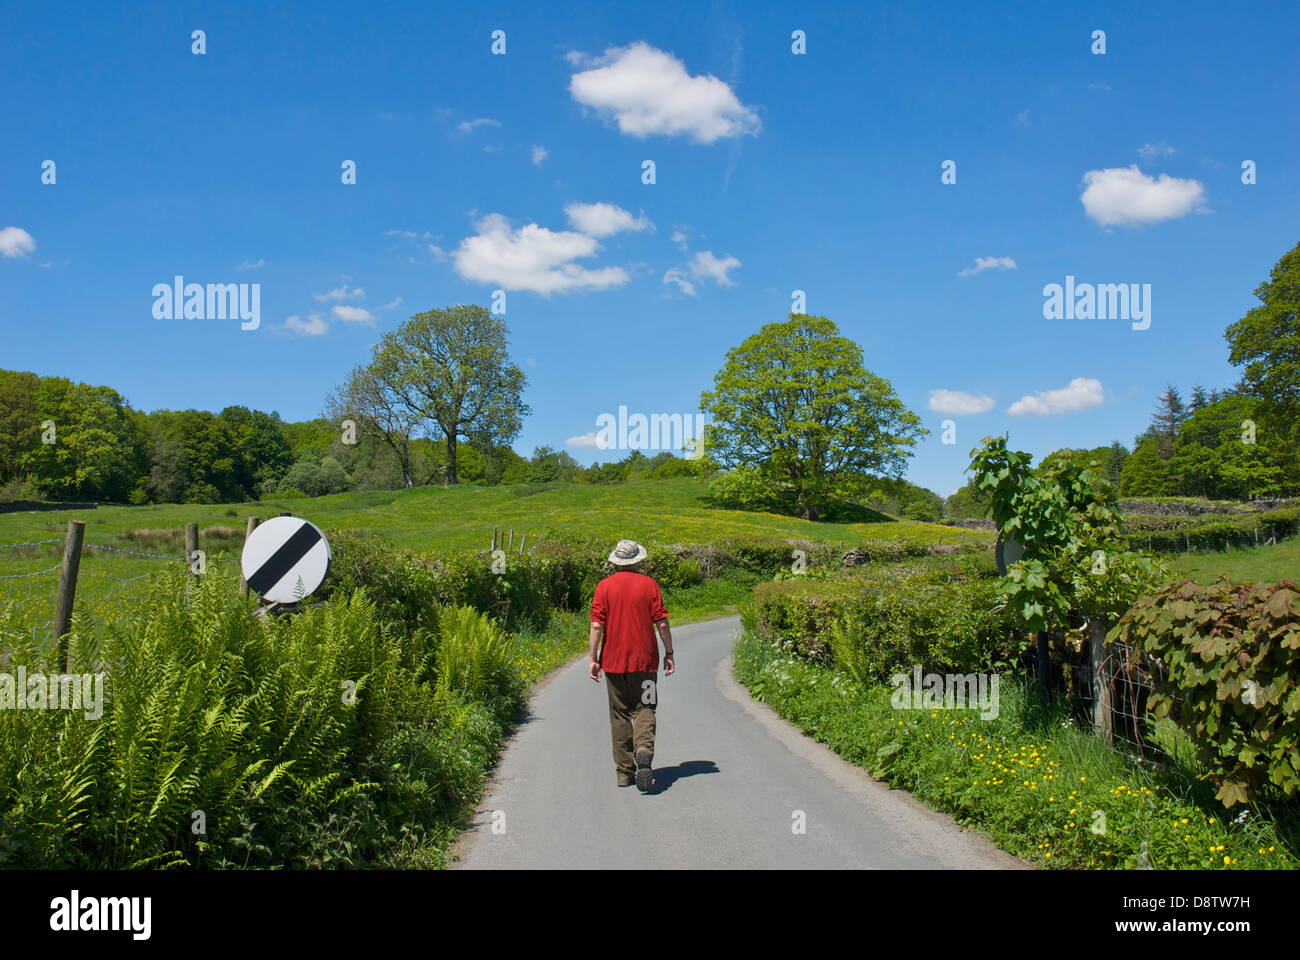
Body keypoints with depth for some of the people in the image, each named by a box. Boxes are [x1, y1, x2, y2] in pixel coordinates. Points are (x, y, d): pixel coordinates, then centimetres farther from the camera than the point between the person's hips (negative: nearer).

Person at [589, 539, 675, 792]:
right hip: (644, 659, -1)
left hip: (613, 661, 1)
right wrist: (669, 653, 6)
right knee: (644, 709, 5)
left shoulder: (604, 586, -1)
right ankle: (644, 749, -23)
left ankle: (624, 771, 12)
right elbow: (662, 623, -3)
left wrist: (593, 658, -1)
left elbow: (597, 625, -5)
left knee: (620, 714, 9)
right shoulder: (649, 584, -1)